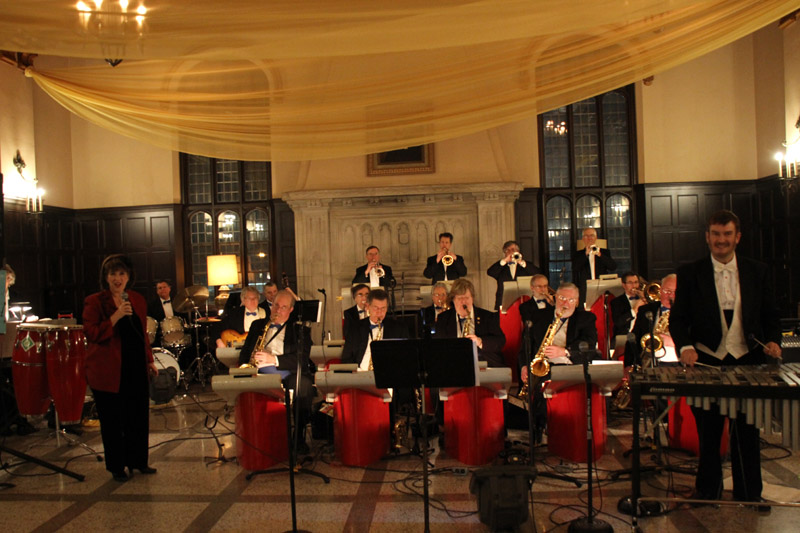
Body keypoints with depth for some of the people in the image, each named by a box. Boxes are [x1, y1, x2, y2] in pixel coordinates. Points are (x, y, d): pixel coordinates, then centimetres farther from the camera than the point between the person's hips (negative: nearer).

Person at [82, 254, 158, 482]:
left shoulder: (138, 300, 10)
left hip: (136, 369, 5)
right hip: (108, 371, -5)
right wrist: (115, 317, -23)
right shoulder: (94, 302, -5)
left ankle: (138, 461, 25)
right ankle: (117, 466, 18)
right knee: (112, 420, 4)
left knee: (139, 416, 9)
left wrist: (149, 361, 16)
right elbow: (91, 335, -14)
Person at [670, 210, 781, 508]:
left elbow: (769, 315, 9)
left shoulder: (758, 272, 6)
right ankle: (707, 491, 27)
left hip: (748, 362, 1)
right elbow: (678, 318, -2)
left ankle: (749, 495, 25)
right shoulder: (690, 274, 0)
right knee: (708, 433, 11)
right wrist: (685, 346, -20)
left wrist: (773, 340, -10)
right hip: (707, 361, -1)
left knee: (747, 433, 9)